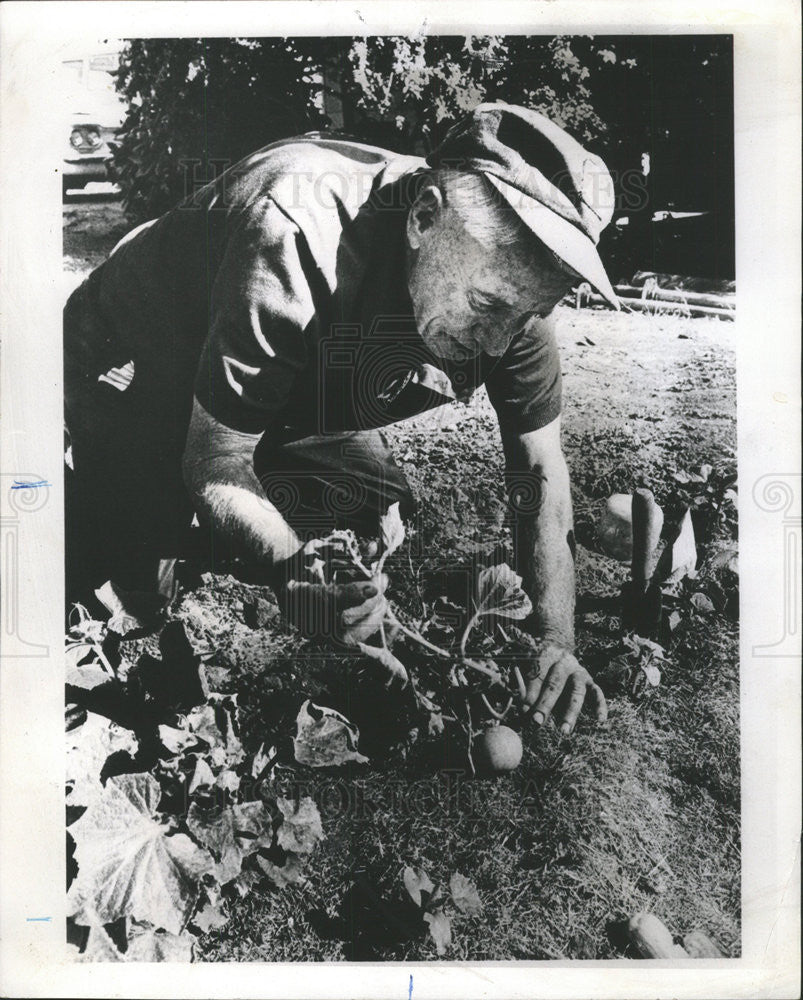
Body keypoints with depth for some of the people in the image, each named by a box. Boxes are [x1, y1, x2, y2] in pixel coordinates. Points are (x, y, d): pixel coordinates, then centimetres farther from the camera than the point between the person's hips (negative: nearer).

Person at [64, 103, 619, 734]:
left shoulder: (510, 283, -22)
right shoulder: (294, 238, -41)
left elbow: (541, 470, -14)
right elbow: (215, 463, -31)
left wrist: (554, 642, -24)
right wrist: (297, 573, -49)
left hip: (303, 406, 5)